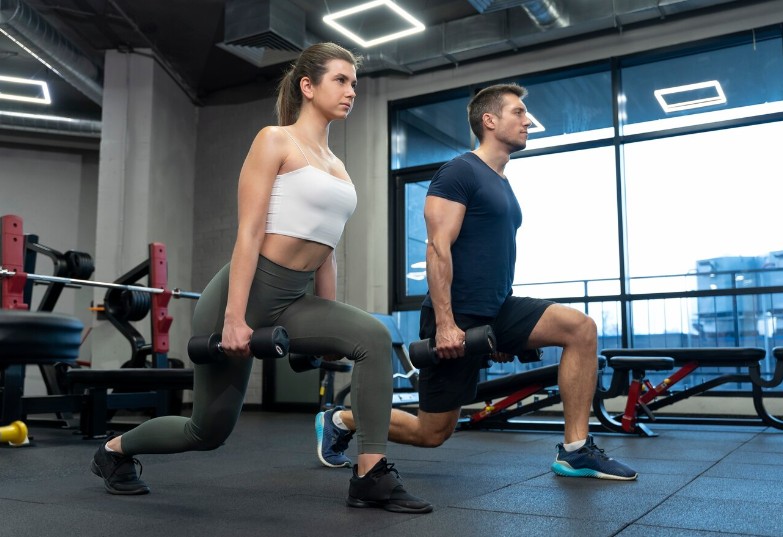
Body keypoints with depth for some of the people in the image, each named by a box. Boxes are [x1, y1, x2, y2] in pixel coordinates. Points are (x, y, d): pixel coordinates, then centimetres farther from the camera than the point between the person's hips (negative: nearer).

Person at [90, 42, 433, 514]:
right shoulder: (275, 141, -8)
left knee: (374, 338, -22)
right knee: (210, 429, 9)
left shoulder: (336, 166, 12)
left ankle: (371, 477, -14)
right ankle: (114, 450, 39)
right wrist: (235, 318, -22)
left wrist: (329, 327, 14)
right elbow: (249, 233, -16)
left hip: (294, 301, 6)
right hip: (246, 293, -6)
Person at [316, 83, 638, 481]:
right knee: (433, 432, 1)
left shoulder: (502, 184, 16)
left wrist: (503, 330, 22)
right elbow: (438, 247, -19)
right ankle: (340, 420, 26)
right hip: (455, 317, -8)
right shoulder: (460, 171, -10)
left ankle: (575, 451, -4)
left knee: (581, 329, -10)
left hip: (497, 310, 8)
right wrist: (444, 323, -25)